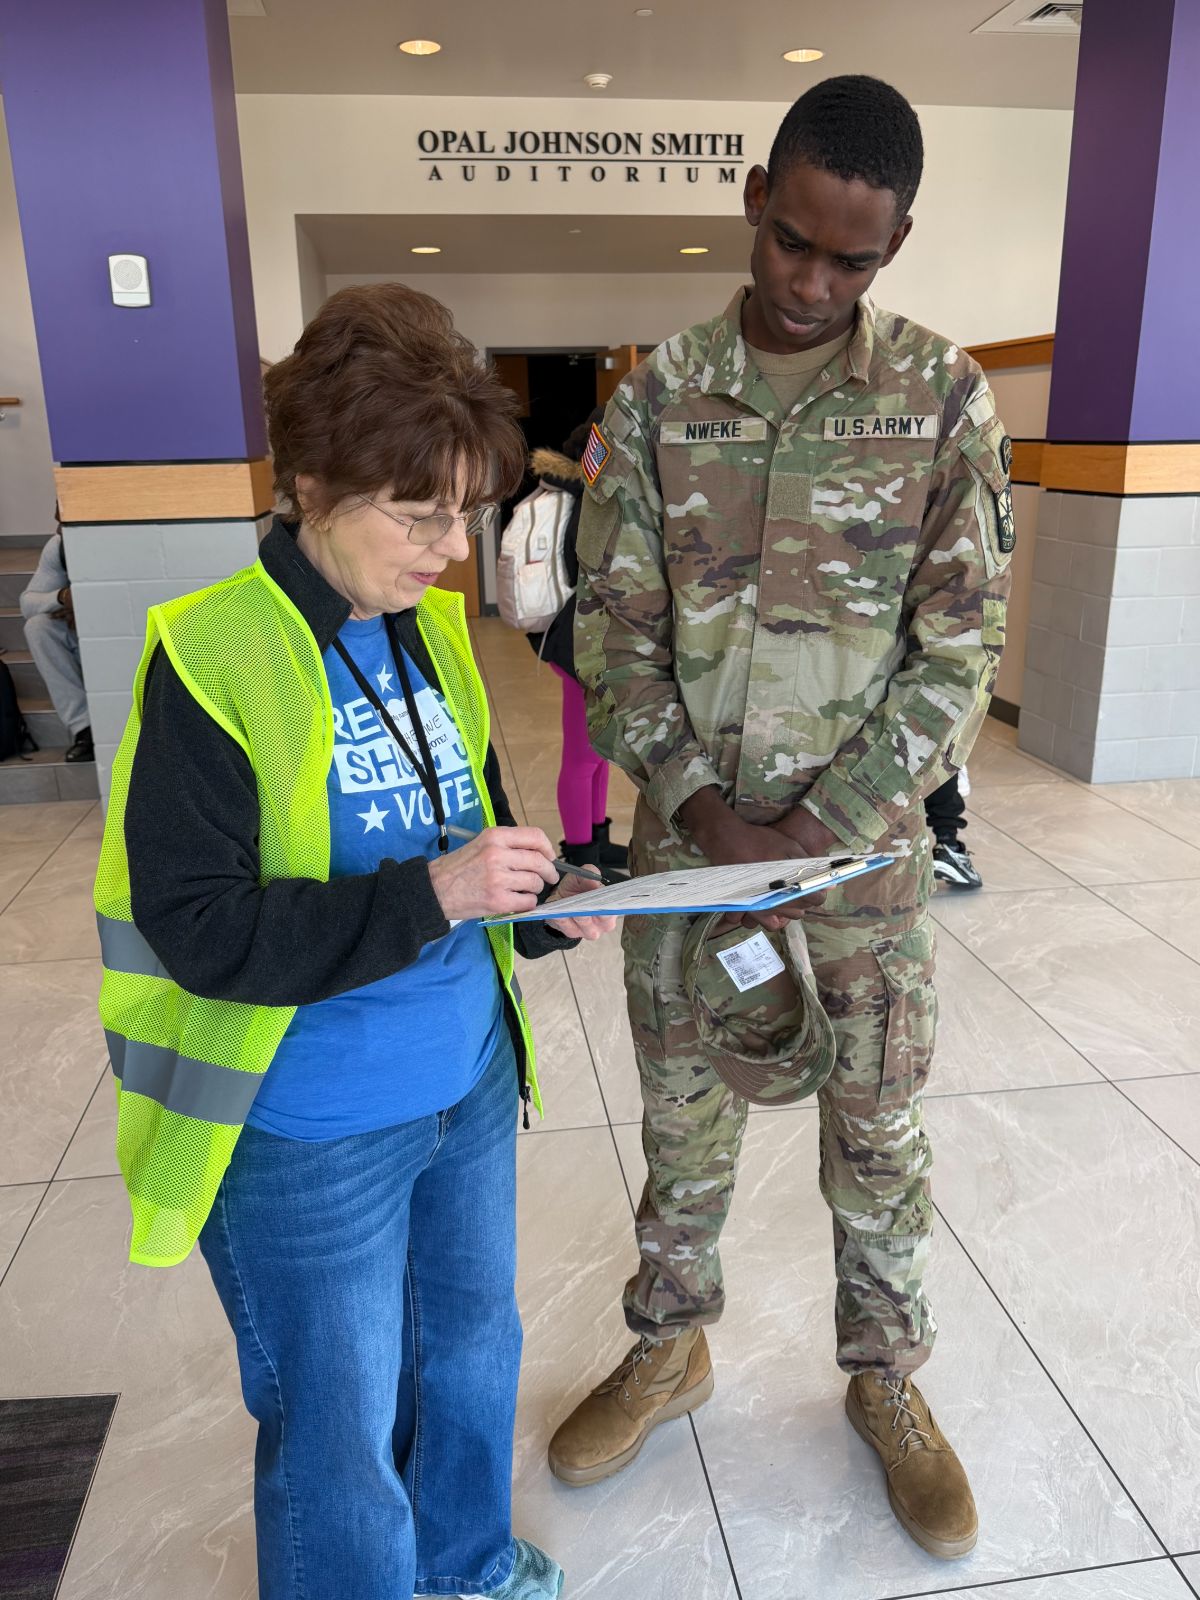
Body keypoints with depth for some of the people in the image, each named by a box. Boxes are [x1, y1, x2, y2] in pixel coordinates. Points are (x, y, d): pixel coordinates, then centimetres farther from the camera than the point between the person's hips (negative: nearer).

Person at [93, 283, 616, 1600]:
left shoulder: (431, 629, 0)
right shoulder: (212, 659, -20)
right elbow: (199, 927, -23)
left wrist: (536, 903, -6)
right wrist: (433, 895, -28)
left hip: (469, 1081, 7)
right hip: (309, 1133, -7)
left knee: (474, 1345, 27)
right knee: (340, 1436, 14)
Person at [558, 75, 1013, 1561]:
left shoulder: (945, 395, -5)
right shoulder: (658, 393, -2)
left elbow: (959, 647, -6)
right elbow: (613, 623, -3)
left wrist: (821, 826, -14)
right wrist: (701, 806, -14)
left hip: (864, 835, 0)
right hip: (688, 828, 1)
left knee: (878, 1123, 13)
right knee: (683, 1108, 16)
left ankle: (886, 1379, 38)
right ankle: (669, 1344, 41)